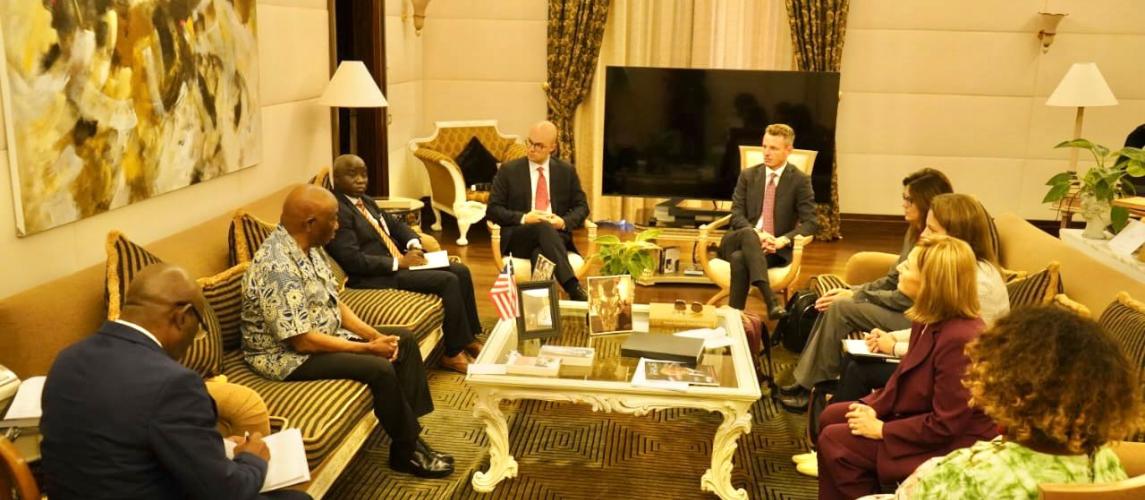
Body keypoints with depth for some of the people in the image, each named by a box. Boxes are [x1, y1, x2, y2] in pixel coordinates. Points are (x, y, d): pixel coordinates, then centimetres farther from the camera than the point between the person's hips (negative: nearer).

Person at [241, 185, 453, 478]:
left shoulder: (308, 247, 1)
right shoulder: (278, 267, -29)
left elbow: (333, 302, 9)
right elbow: (303, 341, -29)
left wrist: (374, 335, -5)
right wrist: (368, 348, -21)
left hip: (324, 334, 10)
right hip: (289, 356, -10)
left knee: (404, 339, 4)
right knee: (380, 369, -25)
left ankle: (412, 429, 3)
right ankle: (407, 451, -4)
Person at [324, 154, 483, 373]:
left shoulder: (365, 201, 14)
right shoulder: (336, 210, -16)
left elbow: (396, 224, 21)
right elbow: (353, 260, -23)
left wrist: (414, 246, -1)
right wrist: (399, 262, -19)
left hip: (398, 263, 10)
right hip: (376, 277, -10)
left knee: (461, 271, 1)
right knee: (448, 281, -21)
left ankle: (469, 338, 11)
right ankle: (453, 354, -9)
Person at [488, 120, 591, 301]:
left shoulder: (567, 171, 11)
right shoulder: (508, 170, 5)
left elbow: (581, 206, 13)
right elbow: (493, 209, 2)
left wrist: (564, 222, -10)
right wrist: (523, 218, -16)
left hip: (556, 235, 2)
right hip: (518, 237, -1)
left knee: (541, 253, -37)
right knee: (544, 227, -38)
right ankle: (574, 289, -49)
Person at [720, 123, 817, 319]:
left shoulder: (800, 181, 3)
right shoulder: (748, 175, 11)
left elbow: (810, 222, -3)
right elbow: (737, 215, 3)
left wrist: (784, 239, -22)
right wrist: (756, 234, -18)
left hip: (775, 248, -2)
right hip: (740, 240, 2)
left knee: (739, 258, -36)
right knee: (748, 233, -37)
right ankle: (770, 299, -51)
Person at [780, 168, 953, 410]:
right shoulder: (916, 232, 9)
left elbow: (907, 298, -20)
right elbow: (892, 280, 14)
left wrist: (856, 296, -13)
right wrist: (850, 291, 1)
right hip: (904, 308, 9)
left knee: (841, 308, -18)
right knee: (834, 305, -6)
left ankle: (809, 388, -7)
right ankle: (803, 380, -4)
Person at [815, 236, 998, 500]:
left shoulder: (960, 340, -32)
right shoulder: (932, 320, -1)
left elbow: (945, 425, -27)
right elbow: (906, 375, 12)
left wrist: (882, 429, -19)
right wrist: (873, 406, -3)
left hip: (949, 445, -10)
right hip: (920, 417, 10)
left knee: (835, 442, -13)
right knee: (831, 417, 11)